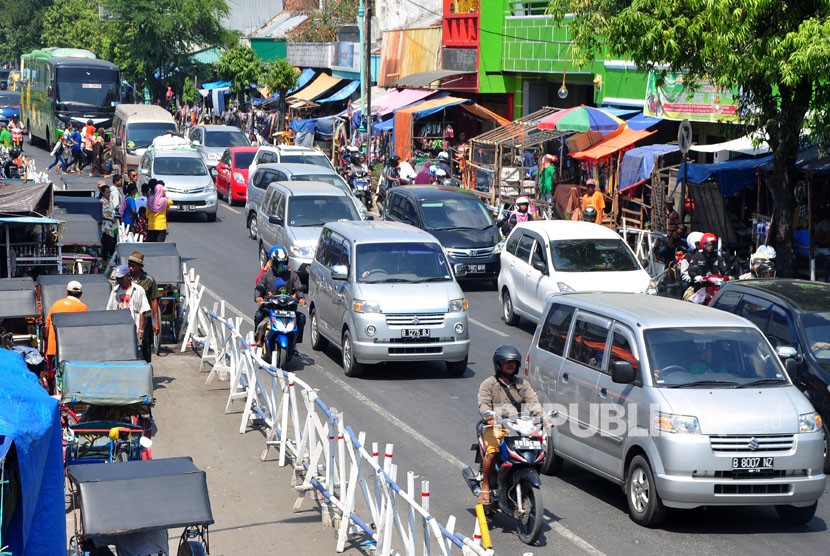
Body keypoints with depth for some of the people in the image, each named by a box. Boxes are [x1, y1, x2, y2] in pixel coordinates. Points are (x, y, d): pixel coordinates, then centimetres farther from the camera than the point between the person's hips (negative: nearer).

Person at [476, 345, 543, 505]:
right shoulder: (489, 384, 9)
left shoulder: (522, 384, 20)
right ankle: (485, 487, -18)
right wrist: (490, 417, -28)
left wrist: (541, 415, -12)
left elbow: (533, 402, 8)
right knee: (492, 451, -31)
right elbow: (483, 404, -6)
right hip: (495, 427, -3)